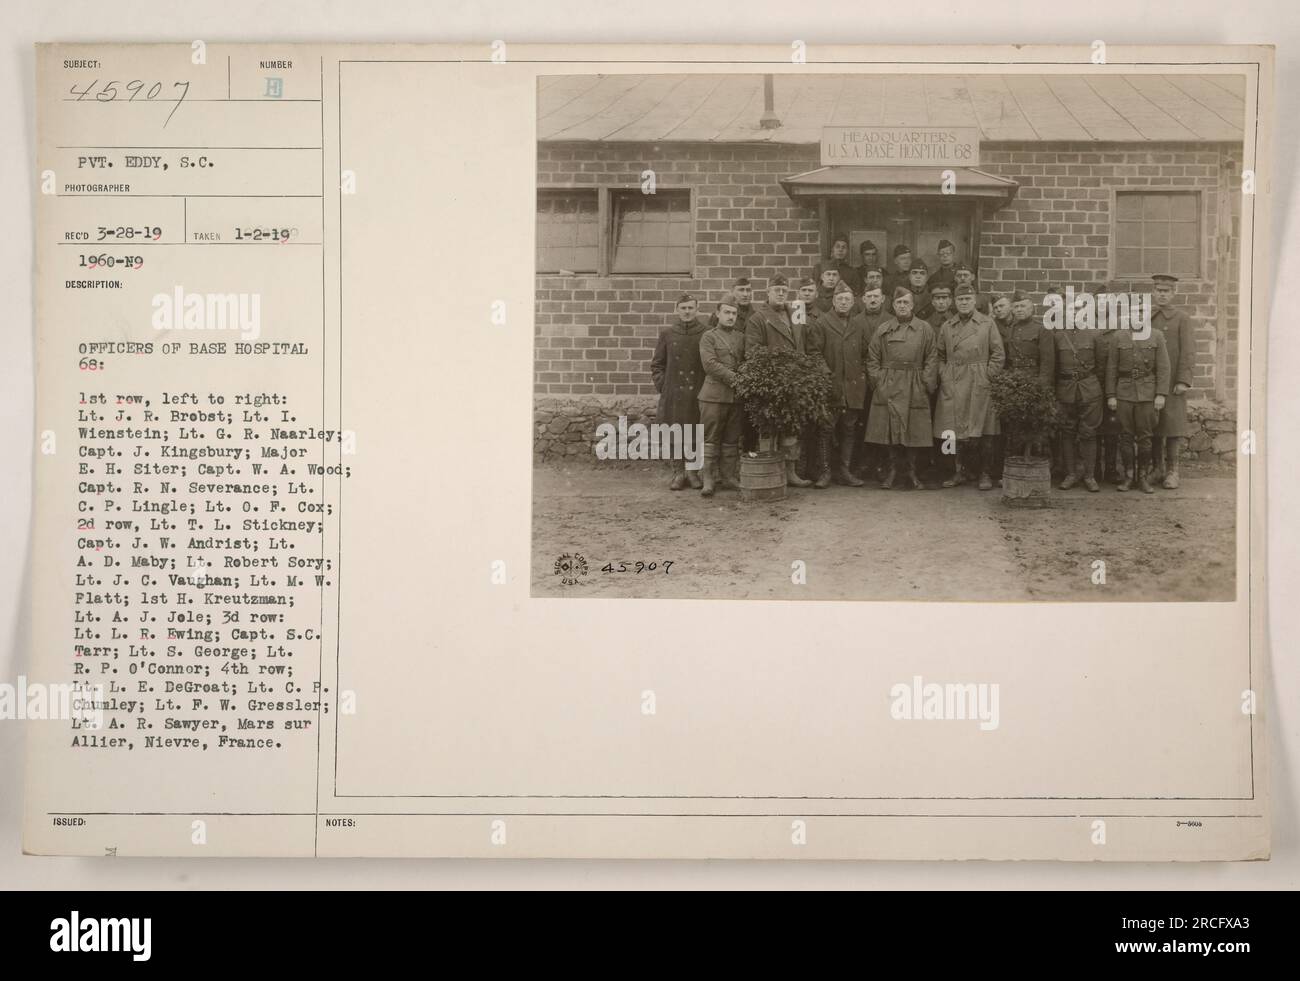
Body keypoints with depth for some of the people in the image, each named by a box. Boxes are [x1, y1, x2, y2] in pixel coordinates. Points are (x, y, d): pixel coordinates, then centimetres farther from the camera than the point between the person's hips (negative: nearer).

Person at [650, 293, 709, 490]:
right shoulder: (667, 333, 4)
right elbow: (657, 363, 11)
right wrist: (662, 385, 2)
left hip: (697, 392, -1)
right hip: (673, 393, 1)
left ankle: (692, 471, 18)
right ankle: (678, 473, 13)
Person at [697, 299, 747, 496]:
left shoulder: (741, 337, 16)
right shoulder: (708, 336, 1)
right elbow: (710, 364, -11)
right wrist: (734, 378, -16)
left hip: (736, 395, 4)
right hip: (714, 395, -4)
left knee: (732, 439, 7)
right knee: (710, 439, -3)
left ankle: (728, 478, 13)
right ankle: (708, 481, 1)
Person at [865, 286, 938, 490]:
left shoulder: (925, 329, 7)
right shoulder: (883, 330, 7)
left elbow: (932, 359, 6)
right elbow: (872, 358, 8)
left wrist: (927, 383, -3)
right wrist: (877, 381, -2)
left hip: (915, 388, 0)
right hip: (888, 387, 0)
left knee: (914, 430, 1)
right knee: (891, 429, -1)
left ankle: (912, 471, 11)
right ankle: (892, 469, 9)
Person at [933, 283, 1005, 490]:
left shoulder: (987, 325, 3)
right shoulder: (946, 327, 11)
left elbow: (999, 355, 2)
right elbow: (939, 355, 15)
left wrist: (987, 377, -6)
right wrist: (943, 376, 2)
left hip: (979, 385, -2)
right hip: (952, 386, 3)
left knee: (982, 431, -3)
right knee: (955, 431, 2)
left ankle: (984, 474, 4)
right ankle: (959, 472, 11)